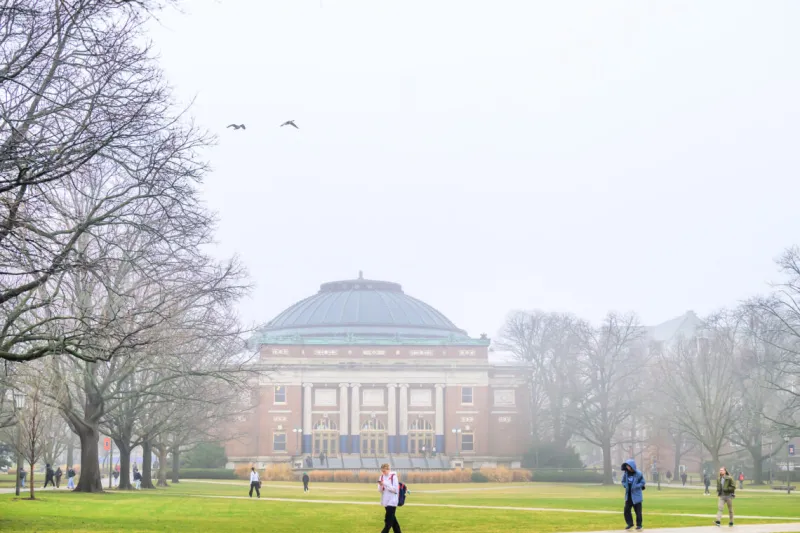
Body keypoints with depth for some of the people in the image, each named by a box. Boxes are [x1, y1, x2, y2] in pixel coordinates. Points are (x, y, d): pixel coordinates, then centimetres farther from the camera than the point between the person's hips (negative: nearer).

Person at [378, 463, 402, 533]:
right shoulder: (382, 477, 7)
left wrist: (385, 484, -20)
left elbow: (395, 489, -15)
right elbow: (380, 490, 8)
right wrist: (381, 485, -13)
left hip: (392, 501, -7)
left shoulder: (393, 476, -9)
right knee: (392, 519, 13)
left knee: (388, 520, -9)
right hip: (385, 501, 7)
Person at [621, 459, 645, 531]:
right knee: (627, 509, 4)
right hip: (628, 495, 4)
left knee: (638, 511, 2)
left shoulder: (638, 474, -13)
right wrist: (625, 485, -9)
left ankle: (639, 525, 15)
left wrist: (636, 486, -19)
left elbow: (642, 482, -6)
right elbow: (623, 481, 13)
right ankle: (630, 524, 19)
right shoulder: (625, 473, 0)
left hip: (636, 495, -4)